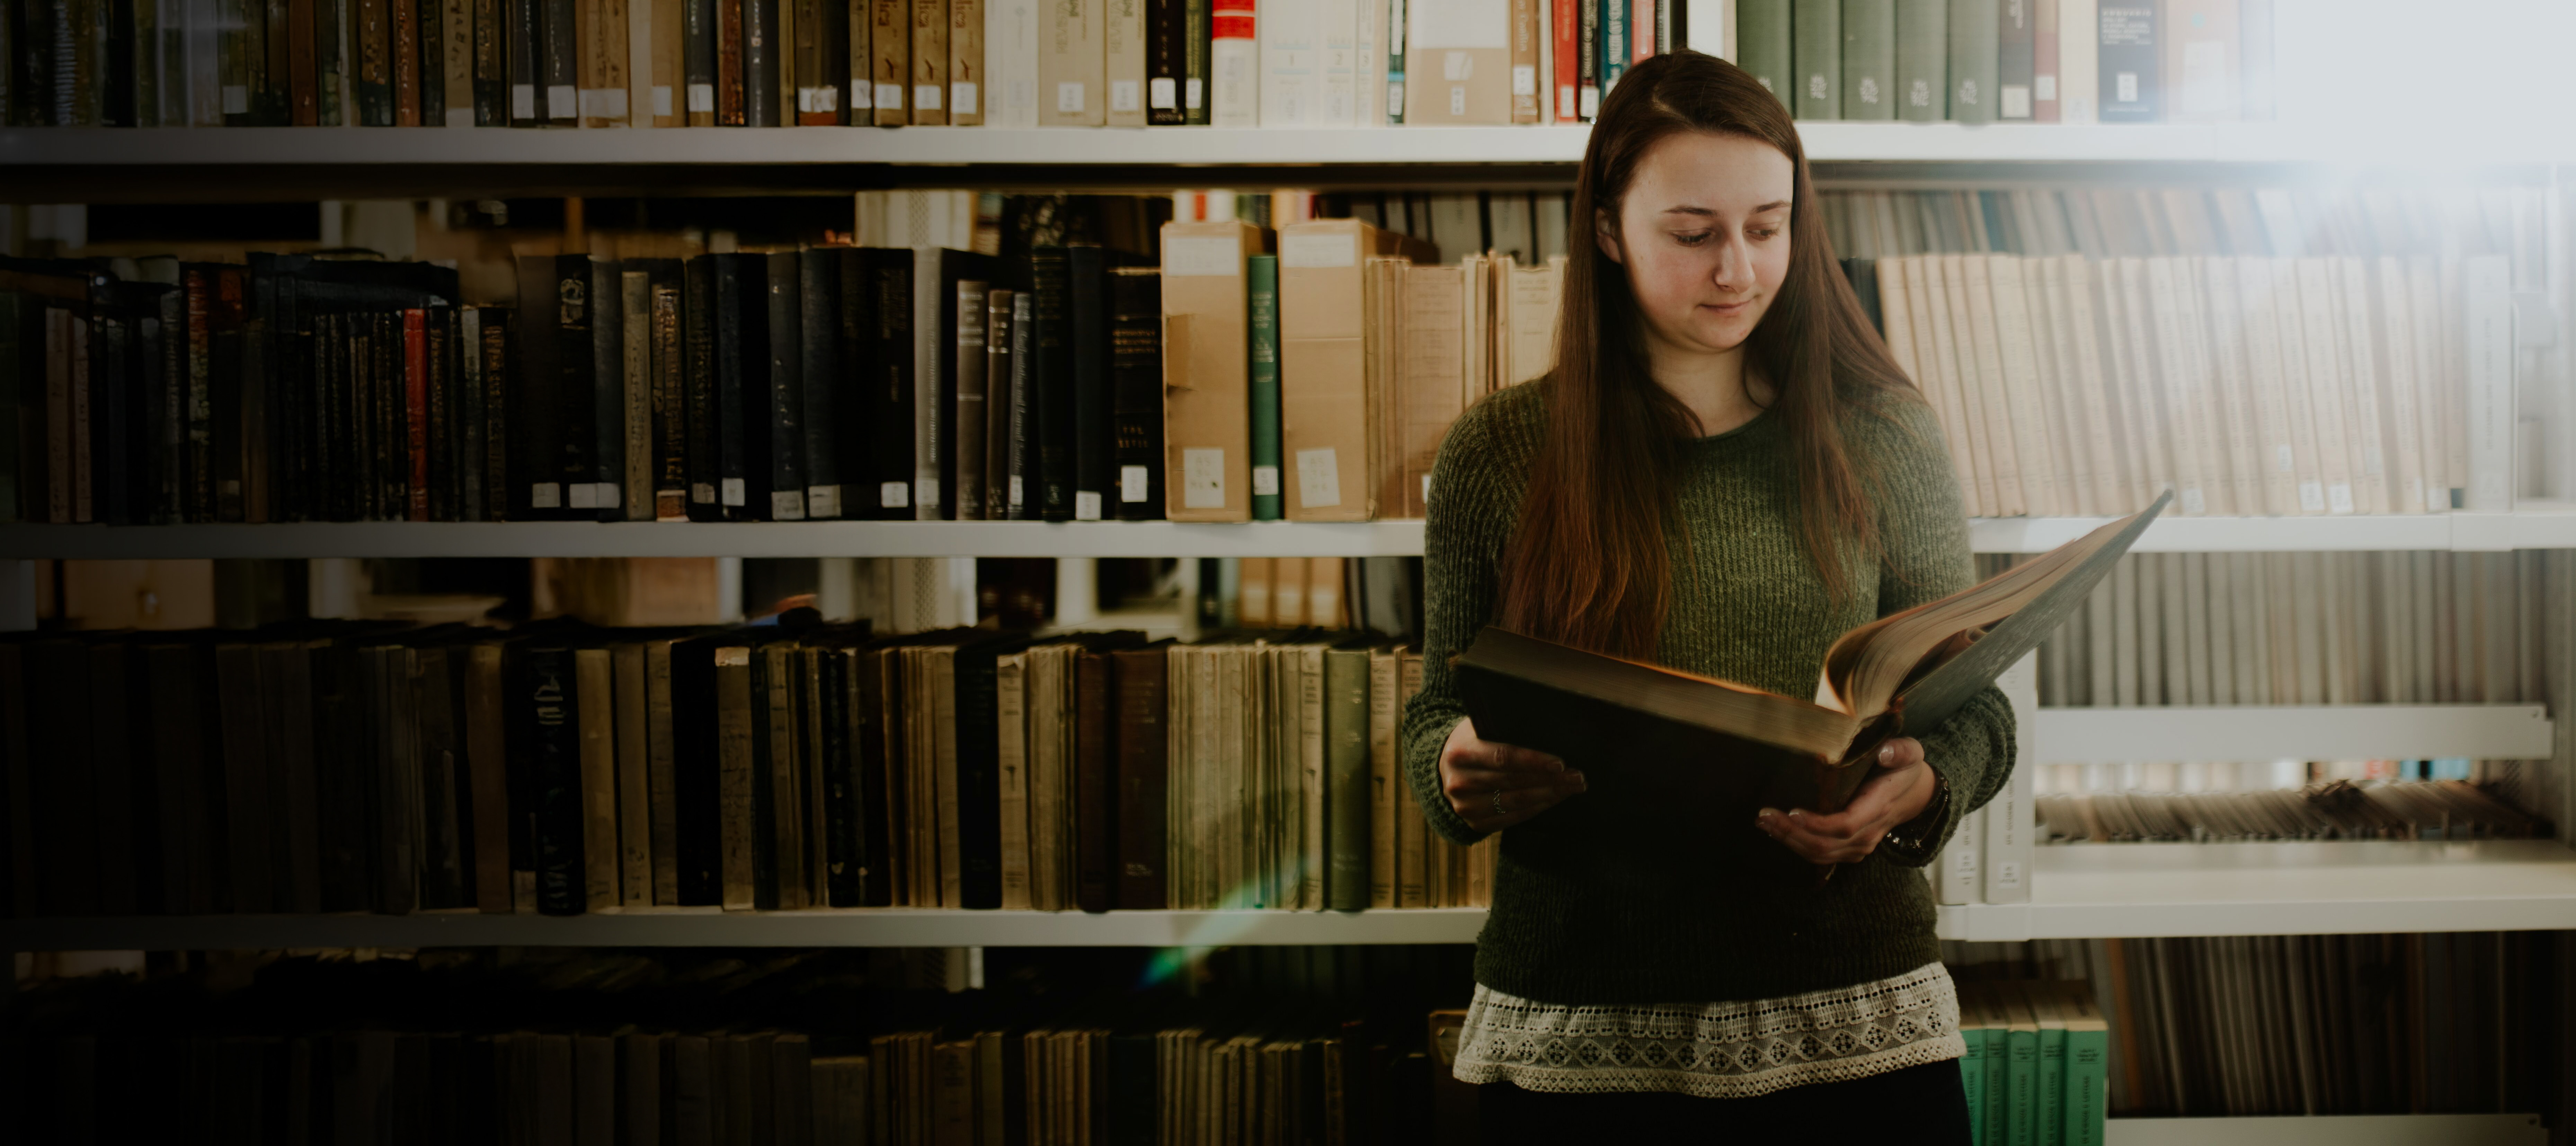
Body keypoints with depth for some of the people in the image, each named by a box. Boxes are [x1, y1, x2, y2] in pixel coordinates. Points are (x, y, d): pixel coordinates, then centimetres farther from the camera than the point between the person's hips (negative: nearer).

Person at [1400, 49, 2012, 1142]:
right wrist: (1458, 775, -15)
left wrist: (1922, 787, -15)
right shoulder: (1496, 455, 3)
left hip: (1856, 1013, 0)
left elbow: (1972, 702, 7)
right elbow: (1439, 712, 9)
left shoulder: (1883, 437, 3)